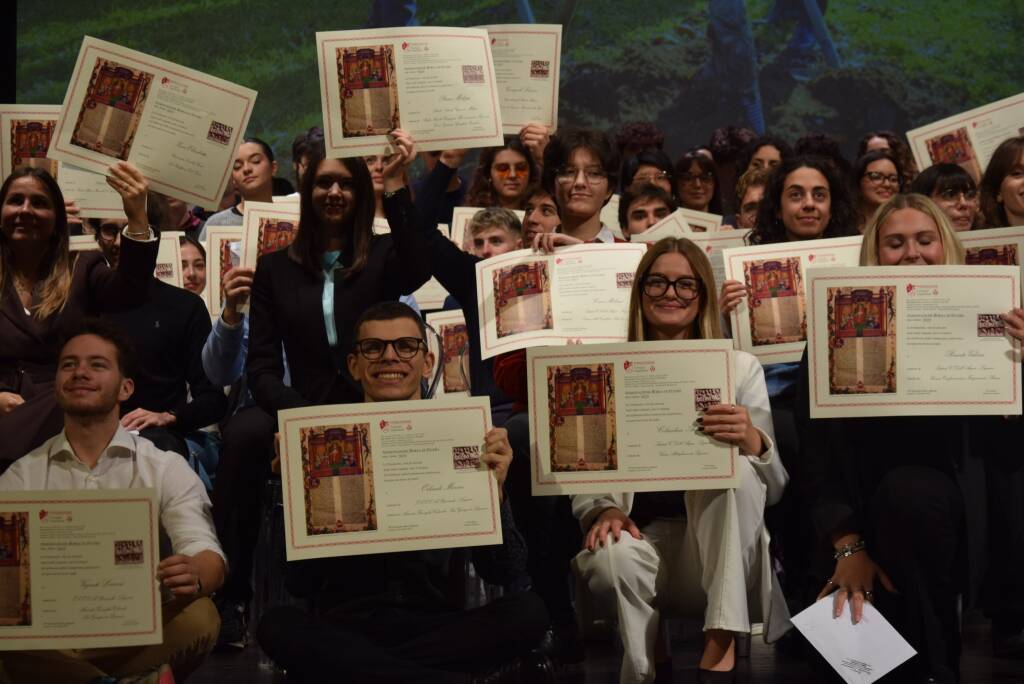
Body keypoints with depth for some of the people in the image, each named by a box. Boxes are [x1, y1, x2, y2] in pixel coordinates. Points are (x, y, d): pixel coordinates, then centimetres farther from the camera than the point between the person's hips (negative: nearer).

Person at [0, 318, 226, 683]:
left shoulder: (167, 469, 8)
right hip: (49, 635, 1)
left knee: (198, 617, -32)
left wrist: (195, 576, -32)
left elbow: (206, 555, -5)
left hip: (139, 635, -1)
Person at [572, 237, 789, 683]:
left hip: (719, 550, 1)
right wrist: (603, 511, -17)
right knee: (612, 558, -36)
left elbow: (775, 488, 0)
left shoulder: (740, 367, 7)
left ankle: (721, 646, -29)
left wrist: (752, 442, -23)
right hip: (642, 534, -1)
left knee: (736, 464, -30)